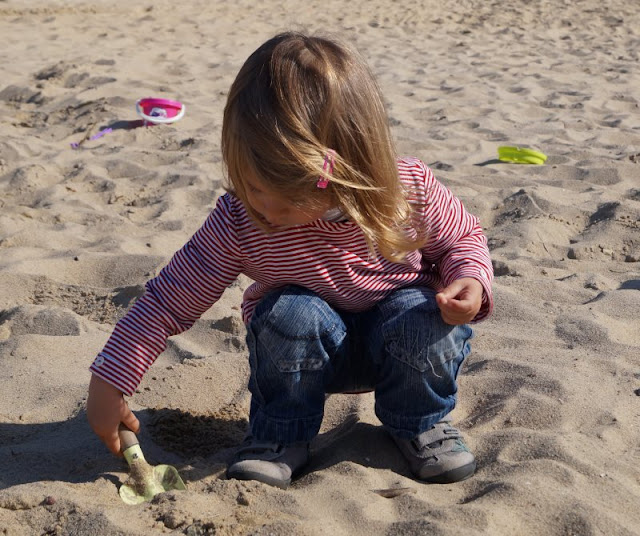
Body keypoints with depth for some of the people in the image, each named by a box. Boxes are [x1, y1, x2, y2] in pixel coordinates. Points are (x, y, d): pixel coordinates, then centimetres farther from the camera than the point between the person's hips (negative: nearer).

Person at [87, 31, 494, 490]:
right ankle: (283, 436, -6)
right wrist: (109, 383, -21)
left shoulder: (409, 190, -23)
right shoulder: (240, 220, -25)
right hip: (308, 350, 0)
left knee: (420, 316, -31)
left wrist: (471, 280, -25)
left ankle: (421, 421, 1)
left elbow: (463, 238, -3)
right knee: (289, 314, -32)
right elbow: (170, 298, -18)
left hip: (397, 344, 1)